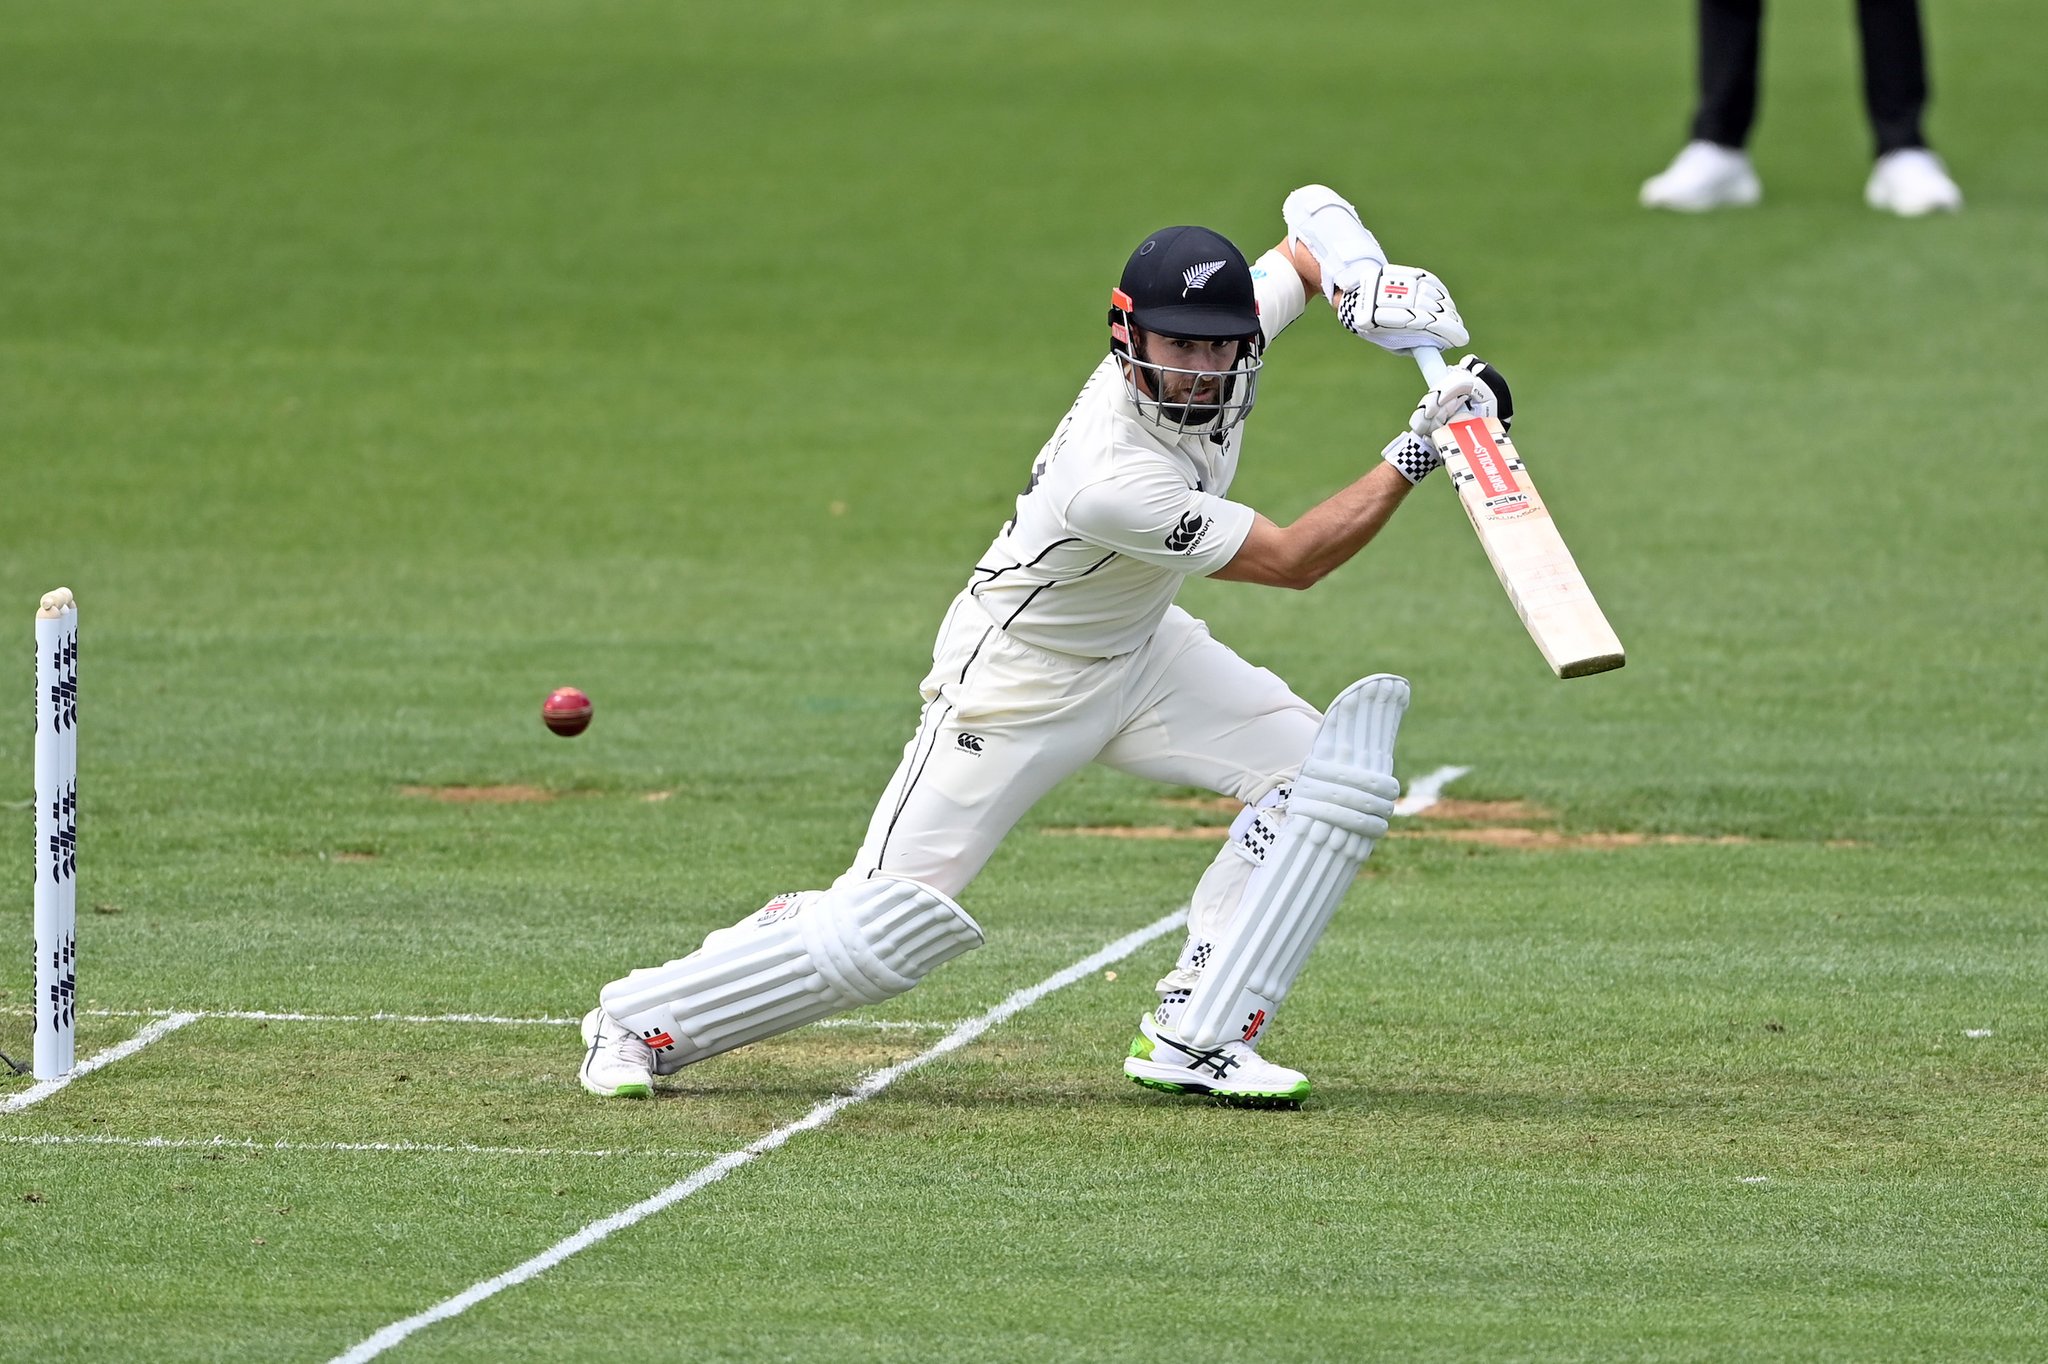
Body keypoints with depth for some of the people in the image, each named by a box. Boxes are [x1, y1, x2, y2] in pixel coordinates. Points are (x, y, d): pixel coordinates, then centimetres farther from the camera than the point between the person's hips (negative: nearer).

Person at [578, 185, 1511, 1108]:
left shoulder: (1238, 319, -17)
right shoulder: (1117, 479, -38)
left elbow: (1313, 216, 1)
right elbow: (1292, 563, -28)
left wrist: (1361, 276, -21)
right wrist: (1415, 455, -27)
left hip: (1137, 652, 8)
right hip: (1018, 682, -8)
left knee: (1322, 772, -8)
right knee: (885, 931, -9)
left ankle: (1192, 1039, -3)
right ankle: (642, 1022, 12)